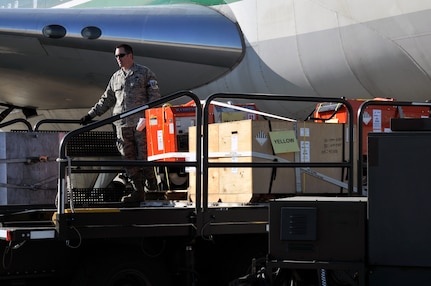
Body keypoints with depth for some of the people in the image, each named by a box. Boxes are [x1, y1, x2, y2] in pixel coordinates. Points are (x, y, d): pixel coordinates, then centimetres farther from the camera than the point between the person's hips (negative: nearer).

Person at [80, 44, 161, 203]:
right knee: (129, 159, 1)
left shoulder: (144, 73, 5)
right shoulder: (116, 77, 19)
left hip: (141, 122, -5)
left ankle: (152, 188, 10)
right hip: (122, 124, 5)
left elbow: (154, 95, 1)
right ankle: (138, 191, 4)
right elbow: (106, 100, 25)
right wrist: (91, 115, 19)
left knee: (144, 157, -7)